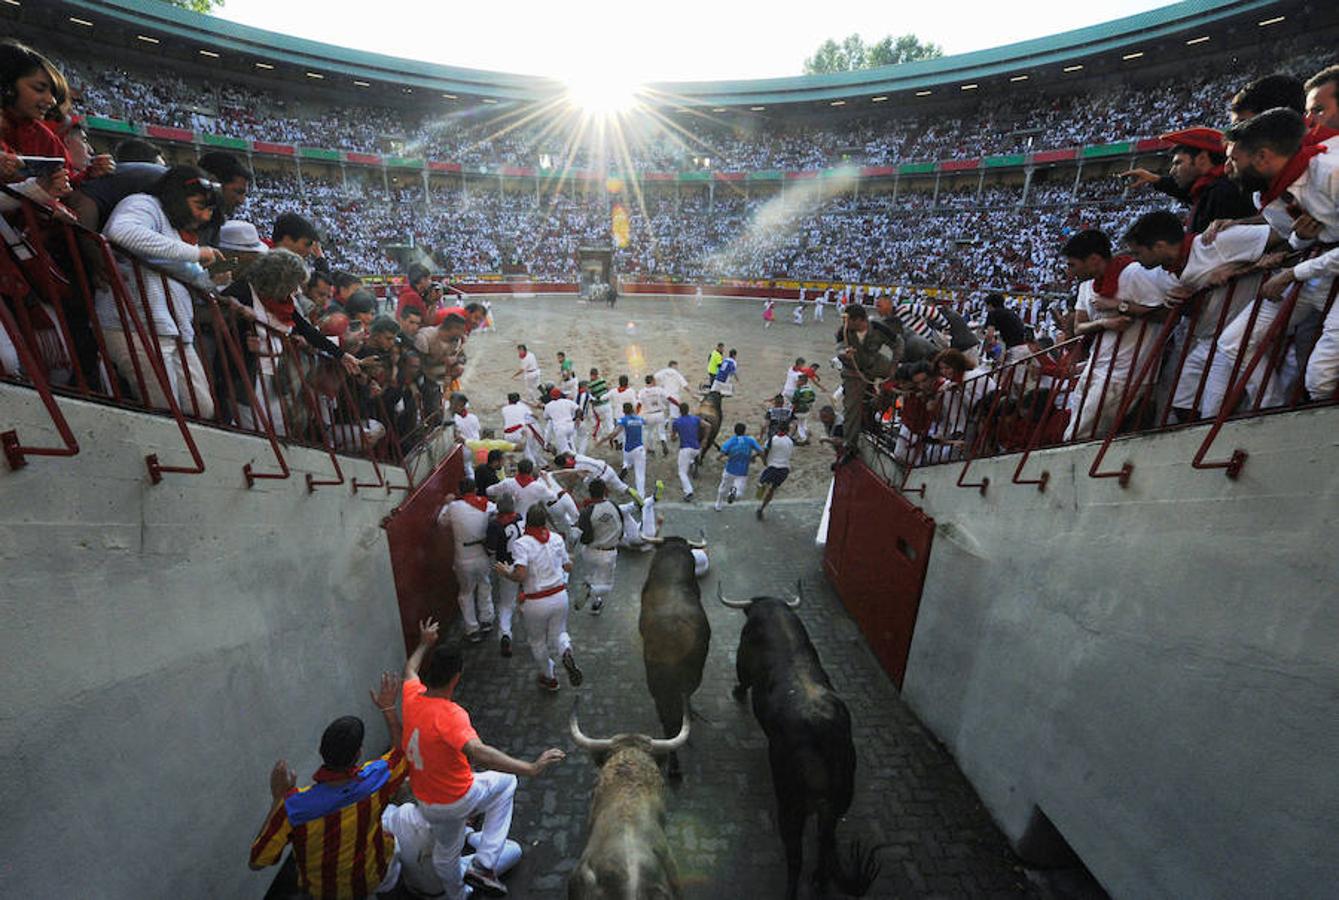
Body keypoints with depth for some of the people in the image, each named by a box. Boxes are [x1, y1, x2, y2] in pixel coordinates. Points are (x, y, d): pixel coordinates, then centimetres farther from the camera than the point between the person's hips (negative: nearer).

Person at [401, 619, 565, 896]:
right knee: (505, 781, 20)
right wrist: (530, 768, -54)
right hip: (459, 799, -6)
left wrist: (425, 644, 28)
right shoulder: (450, 715, -35)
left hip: (427, 803, 7)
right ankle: (483, 865, 13)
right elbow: (478, 752, -51)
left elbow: (409, 670, 11)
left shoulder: (411, 696, -14)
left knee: (446, 852, 31)